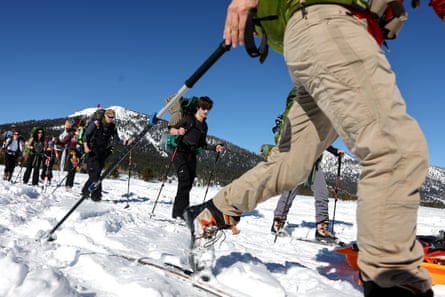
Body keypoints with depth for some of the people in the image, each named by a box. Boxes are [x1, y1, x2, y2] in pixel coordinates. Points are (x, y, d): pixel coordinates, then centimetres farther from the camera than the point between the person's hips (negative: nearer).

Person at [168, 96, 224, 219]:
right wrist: (178, 131, -25)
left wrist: (215, 147, 5)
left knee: (189, 183, 0)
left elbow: (203, 144, 20)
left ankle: (179, 212, 6)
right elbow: (171, 129, -3)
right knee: (185, 179, -21)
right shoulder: (188, 118, 0)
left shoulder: (204, 126, 17)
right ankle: (180, 212, -20)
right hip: (180, 152, -6)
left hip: (192, 155, 6)